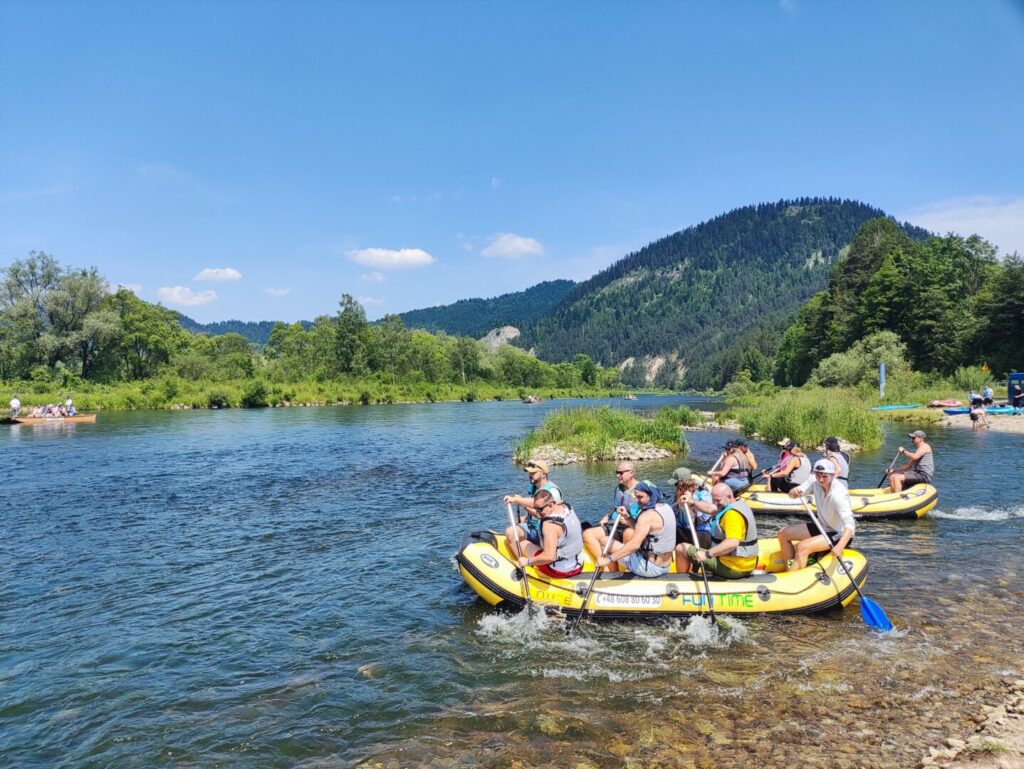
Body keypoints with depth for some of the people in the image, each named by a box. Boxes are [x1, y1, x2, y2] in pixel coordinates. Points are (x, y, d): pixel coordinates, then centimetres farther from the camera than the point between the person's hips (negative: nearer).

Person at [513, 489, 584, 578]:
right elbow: (538, 502, 12)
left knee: (523, 545, 9)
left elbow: (549, 556, -35)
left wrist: (527, 561, -21)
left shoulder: (550, 524, -29)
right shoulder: (565, 506, -4)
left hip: (559, 571, -8)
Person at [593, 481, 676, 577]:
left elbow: (634, 545, -32)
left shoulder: (648, 515, -22)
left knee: (604, 541, -3)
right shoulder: (666, 507, 5)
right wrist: (627, 519, 5)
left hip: (651, 568, -9)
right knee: (629, 532, 25)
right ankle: (627, 571, 25)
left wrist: (609, 559, -33)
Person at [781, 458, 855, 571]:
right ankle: (790, 570, 5)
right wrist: (793, 492, -40)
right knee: (783, 534, -2)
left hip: (840, 534, -7)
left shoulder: (838, 494, -29)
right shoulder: (814, 481, -10)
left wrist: (839, 547, -52)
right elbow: (793, 494, -14)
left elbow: (850, 524, -37)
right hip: (823, 527, 8)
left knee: (803, 547, -28)